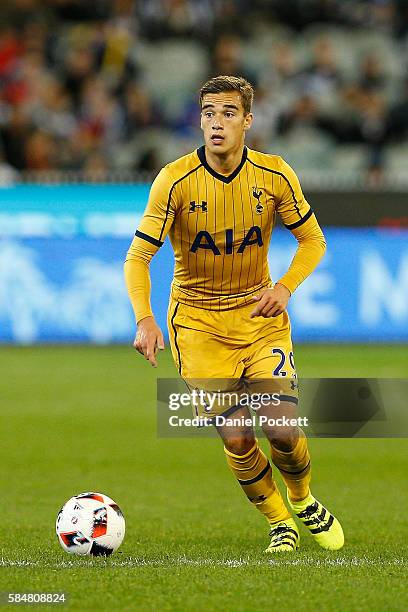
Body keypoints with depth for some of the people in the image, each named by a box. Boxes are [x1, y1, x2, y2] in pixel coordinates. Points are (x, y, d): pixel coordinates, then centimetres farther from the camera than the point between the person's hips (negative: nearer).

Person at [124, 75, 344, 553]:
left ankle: (303, 500, 18)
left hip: (259, 313, 1)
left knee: (282, 425, -14)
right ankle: (279, 524, 14)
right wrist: (144, 320, -32)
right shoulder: (175, 180, -15)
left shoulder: (274, 174, -8)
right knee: (235, 436, -11)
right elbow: (137, 257, -16)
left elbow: (312, 240, 5)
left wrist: (284, 287, -13)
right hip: (197, 319, -1)